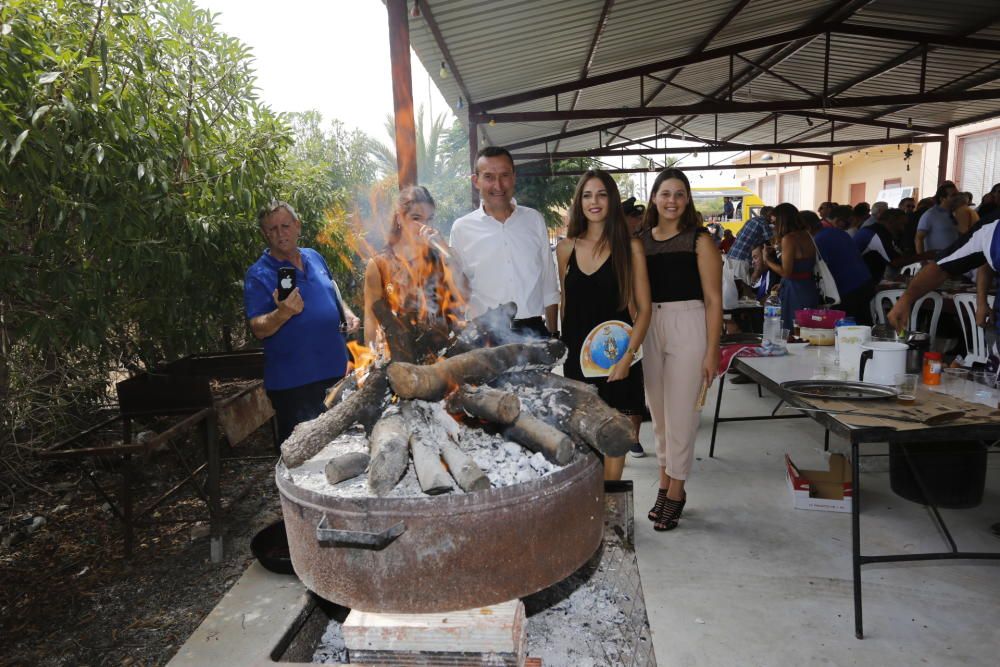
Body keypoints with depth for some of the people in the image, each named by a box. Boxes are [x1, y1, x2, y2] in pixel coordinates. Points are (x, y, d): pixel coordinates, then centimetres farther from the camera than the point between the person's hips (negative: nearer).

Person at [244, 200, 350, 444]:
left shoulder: (314, 257, 7)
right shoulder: (258, 275, -11)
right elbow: (259, 329, -17)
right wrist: (282, 314, -35)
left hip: (335, 368, 6)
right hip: (294, 382, -6)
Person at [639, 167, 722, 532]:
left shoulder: (699, 241, -3)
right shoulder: (641, 241, 7)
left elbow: (713, 300, -4)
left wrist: (711, 352, -8)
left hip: (687, 327, -4)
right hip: (648, 327, 4)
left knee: (680, 413, 2)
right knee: (658, 411, 13)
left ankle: (676, 490, 18)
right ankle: (665, 482, 30)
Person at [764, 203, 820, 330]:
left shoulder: (788, 238, -15)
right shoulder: (806, 235, 8)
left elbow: (786, 272, -17)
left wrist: (767, 260, -3)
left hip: (794, 290, -8)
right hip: (809, 287, 8)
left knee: (790, 331, -2)